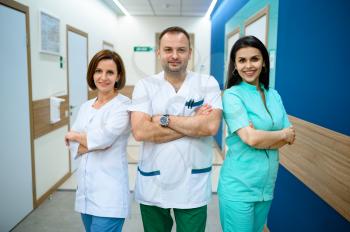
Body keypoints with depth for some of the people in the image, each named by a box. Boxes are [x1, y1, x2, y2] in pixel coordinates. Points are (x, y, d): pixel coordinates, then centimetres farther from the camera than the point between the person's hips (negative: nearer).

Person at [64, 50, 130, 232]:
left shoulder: (123, 105, -9)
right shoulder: (86, 107, 11)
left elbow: (103, 138, -19)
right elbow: (72, 145, 4)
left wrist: (74, 136, -2)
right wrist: (95, 142, -14)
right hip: (85, 188, 7)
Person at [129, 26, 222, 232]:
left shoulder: (207, 83, -3)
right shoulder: (145, 85, -2)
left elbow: (211, 126, -18)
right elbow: (140, 131, -16)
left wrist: (163, 119, -14)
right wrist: (194, 122, -15)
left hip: (192, 187, -1)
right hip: (152, 186, 1)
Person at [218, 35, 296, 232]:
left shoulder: (274, 95, 6)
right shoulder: (232, 95, -13)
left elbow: (290, 138, 2)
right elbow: (250, 138, -22)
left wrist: (262, 137, -15)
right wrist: (283, 134, -6)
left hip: (267, 184, 6)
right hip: (239, 186, -6)